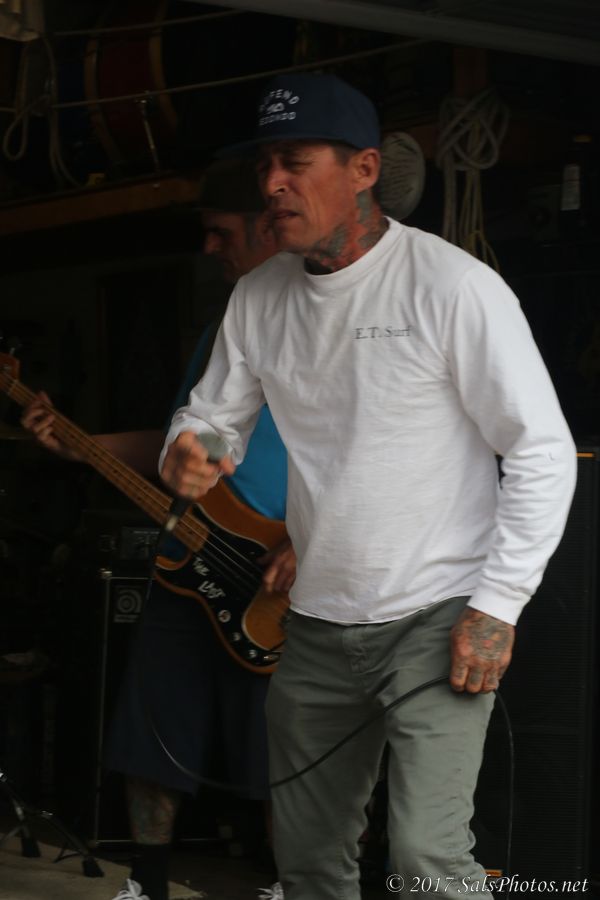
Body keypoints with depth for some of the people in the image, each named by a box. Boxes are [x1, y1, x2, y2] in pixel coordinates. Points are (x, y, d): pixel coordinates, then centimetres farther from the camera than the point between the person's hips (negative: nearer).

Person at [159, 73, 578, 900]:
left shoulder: (453, 287, -13)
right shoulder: (259, 298, 5)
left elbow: (543, 451, -11)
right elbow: (212, 417, 14)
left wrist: (498, 606, -16)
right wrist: (186, 457, -11)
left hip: (437, 620, -6)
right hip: (317, 628, 6)